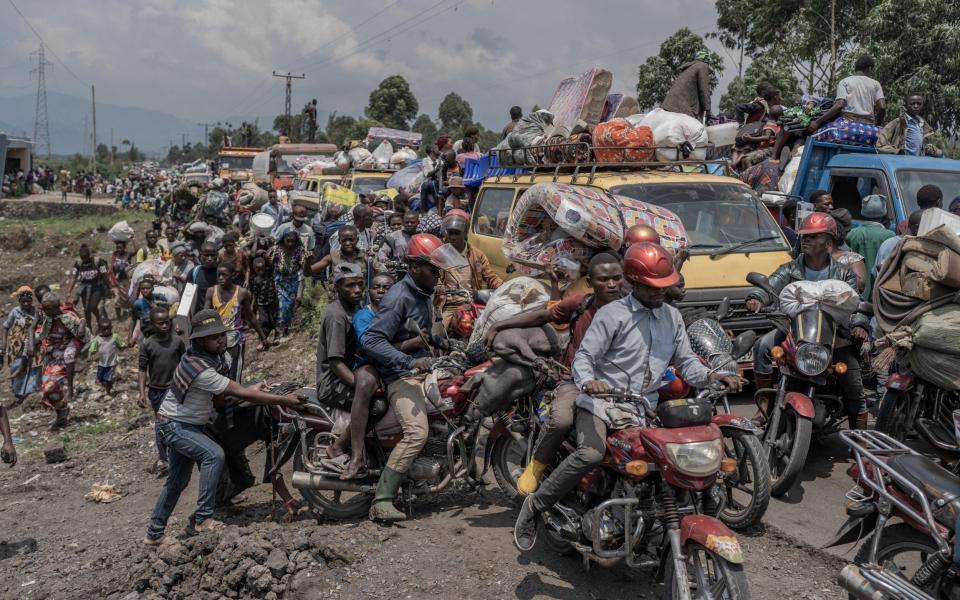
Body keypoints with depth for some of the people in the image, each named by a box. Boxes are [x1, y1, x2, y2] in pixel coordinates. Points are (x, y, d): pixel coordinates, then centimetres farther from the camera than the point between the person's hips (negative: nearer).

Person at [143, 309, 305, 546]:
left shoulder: (221, 355, -6)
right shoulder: (200, 369, -35)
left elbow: (226, 391, 7)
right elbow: (240, 393, -36)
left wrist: (250, 390, -15)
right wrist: (283, 400, -34)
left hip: (190, 424, 9)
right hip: (174, 425, -9)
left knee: (177, 481, 15)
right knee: (214, 455, -28)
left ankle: (154, 534, 28)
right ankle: (203, 519, -22)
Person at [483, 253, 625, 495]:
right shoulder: (579, 303, -2)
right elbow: (542, 316, 9)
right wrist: (497, 326, 8)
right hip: (575, 381, -1)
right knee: (562, 419, -31)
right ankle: (537, 466, -3)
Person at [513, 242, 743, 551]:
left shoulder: (672, 316, 15)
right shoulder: (612, 314, -3)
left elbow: (685, 361, 14)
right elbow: (584, 355, -8)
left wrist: (710, 376, -7)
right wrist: (587, 382, -30)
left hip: (644, 408, 6)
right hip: (601, 400, -6)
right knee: (591, 453, -31)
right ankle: (535, 505, -15)